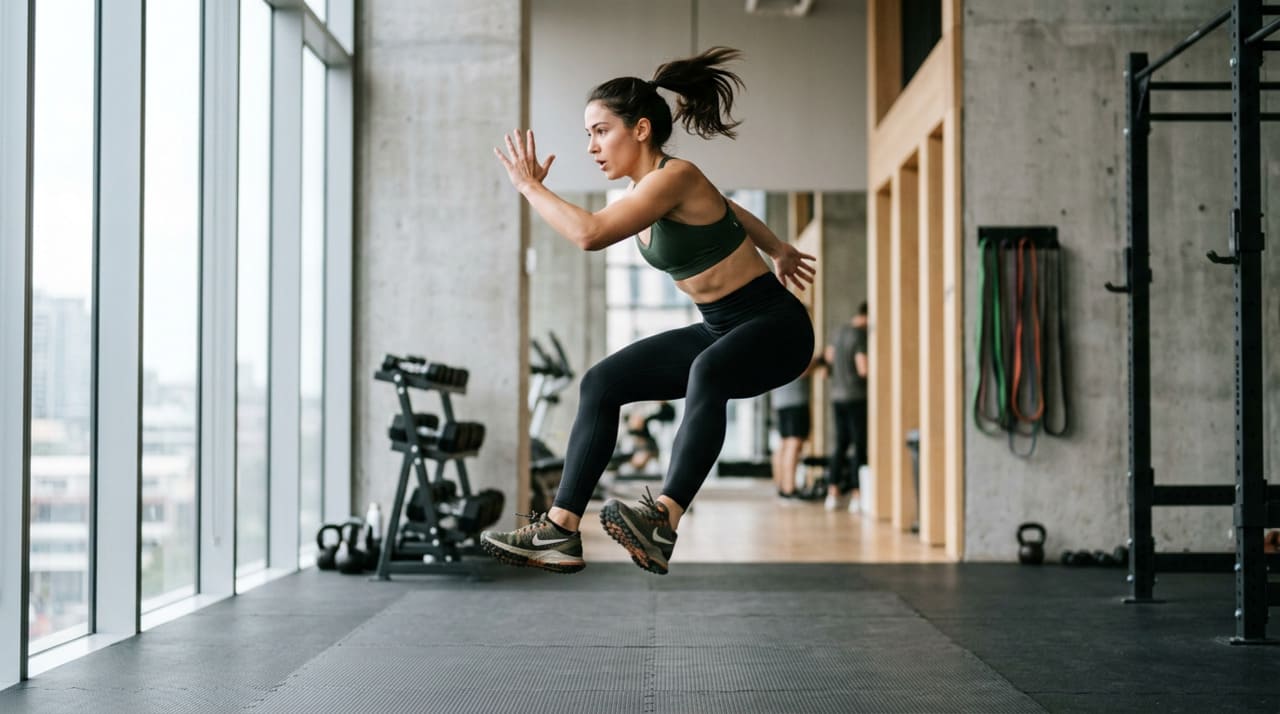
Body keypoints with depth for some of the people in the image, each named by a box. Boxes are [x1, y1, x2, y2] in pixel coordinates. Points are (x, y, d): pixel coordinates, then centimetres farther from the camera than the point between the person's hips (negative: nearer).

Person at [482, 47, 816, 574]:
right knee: (602, 383, 0)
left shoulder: (673, 177, -22)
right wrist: (778, 251, 40)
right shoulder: (648, 190, 6)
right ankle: (560, 531, -3)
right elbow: (726, 210, 25)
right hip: (720, 329, 9)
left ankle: (664, 524, -48)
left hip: (775, 325, -9)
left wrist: (529, 185, -20)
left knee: (708, 372, -41)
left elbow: (589, 233, -35)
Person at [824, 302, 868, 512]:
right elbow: (863, 369, -20)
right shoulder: (861, 335, -14)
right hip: (857, 396, -8)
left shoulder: (840, 331, 12)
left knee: (841, 443, 13)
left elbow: (829, 357, 26)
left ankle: (833, 493, 10)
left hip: (837, 395, 8)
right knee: (860, 446, -4)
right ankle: (856, 496, -7)